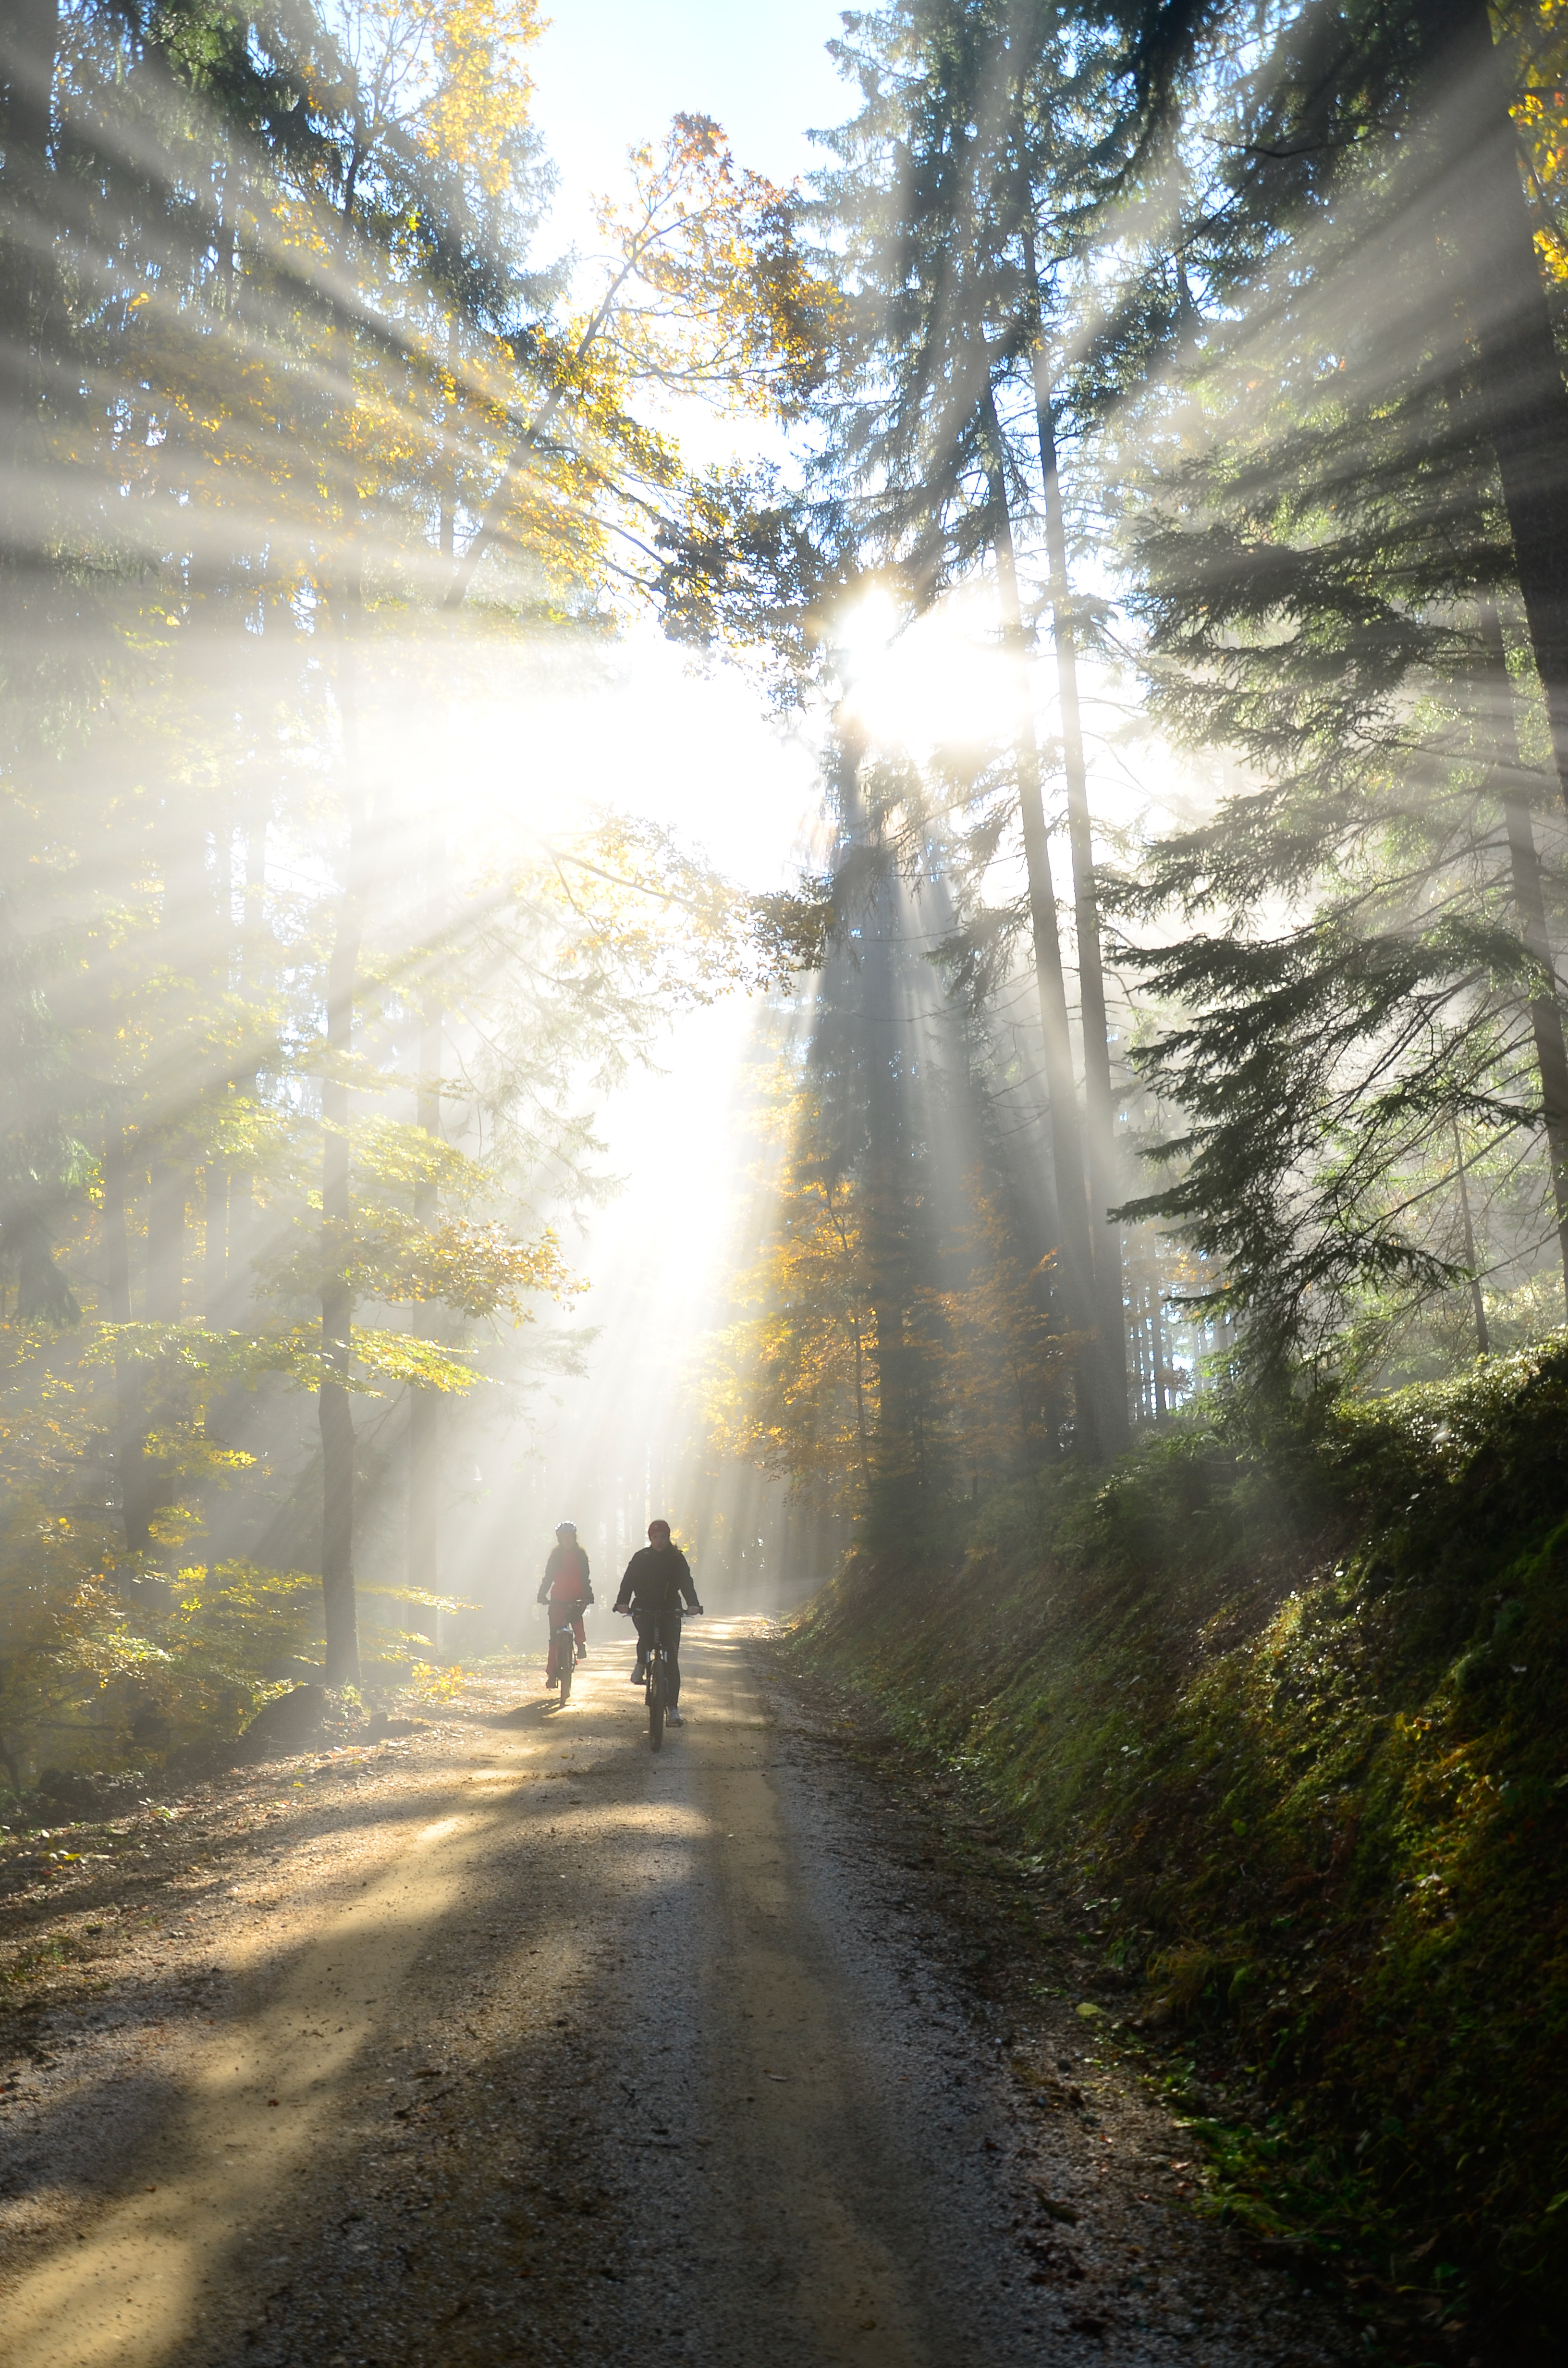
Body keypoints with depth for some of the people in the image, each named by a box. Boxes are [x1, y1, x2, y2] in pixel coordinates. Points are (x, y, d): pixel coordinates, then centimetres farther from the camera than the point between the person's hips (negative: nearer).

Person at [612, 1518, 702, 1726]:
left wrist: (693, 1604, -29)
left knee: (671, 1659, -8)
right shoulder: (641, 1557, 2)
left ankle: (672, 1707, -6)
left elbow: (686, 1583, -10)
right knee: (646, 1637, -31)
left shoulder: (677, 1559, 2)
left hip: (670, 1611, 0)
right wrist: (622, 1602, -28)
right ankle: (641, 1665, 4)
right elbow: (628, 1581, -9)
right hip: (644, 1610, 0)